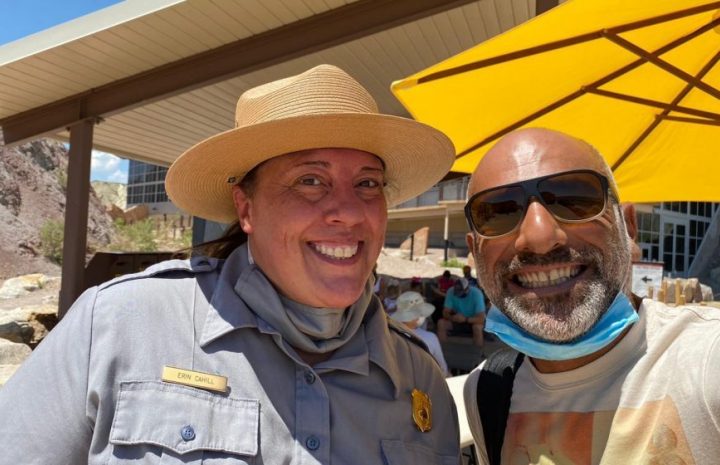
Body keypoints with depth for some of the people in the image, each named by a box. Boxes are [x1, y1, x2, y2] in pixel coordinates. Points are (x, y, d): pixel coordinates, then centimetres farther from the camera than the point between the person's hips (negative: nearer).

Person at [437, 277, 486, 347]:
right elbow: (445, 313, -15)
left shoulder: (476, 294, -28)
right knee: (441, 323, -23)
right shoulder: (451, 291, -19)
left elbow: (481, 319, -30)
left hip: (473, 320, -3)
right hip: (458, 320, 3)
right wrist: (452, 317, -37)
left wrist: (465, 319, -44)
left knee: (477, 327, -36)